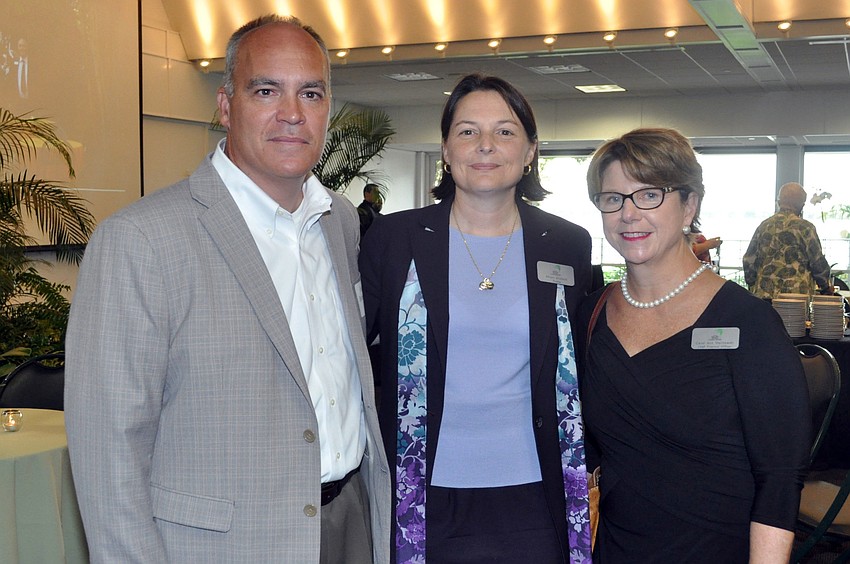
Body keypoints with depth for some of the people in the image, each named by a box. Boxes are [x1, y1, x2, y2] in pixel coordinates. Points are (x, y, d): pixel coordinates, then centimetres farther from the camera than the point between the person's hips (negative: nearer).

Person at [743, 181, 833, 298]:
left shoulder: (764, 226, 8)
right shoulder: (805, 228, -6)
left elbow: (749, 261, 10)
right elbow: (818, 263, -4)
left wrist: (753, 288, 20)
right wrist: (826, 287, 13)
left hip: (764, 294, 4)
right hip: (797, 294, -4)